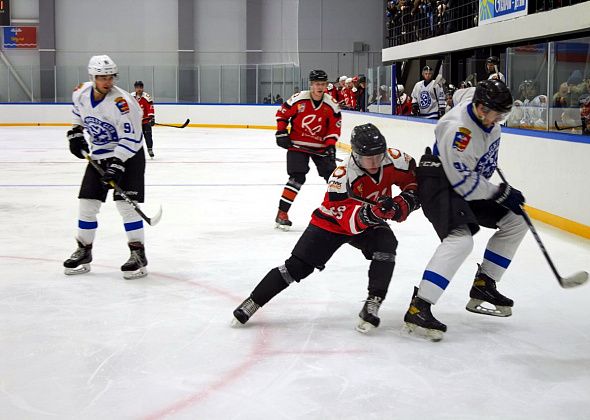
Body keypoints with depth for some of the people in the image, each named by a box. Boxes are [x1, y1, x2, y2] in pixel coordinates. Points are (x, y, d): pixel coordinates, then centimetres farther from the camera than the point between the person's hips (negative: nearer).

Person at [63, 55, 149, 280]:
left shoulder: (122, 102, -26)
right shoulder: (81, 93, -6)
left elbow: (131, 138, -24)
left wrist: (117, 164, -28)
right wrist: (75, 133, 10)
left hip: (128, 155, -6)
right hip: (98, 155, 6)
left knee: (125, 203, -13)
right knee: (87, 203, 6)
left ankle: (138, 254, -4)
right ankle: (84, 252, 21)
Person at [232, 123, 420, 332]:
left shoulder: (394, 159, -21)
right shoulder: (342, 177, -33)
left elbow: (413, 178, -2)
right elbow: (348, 219, -37)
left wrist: (405, 201, -19)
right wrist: (368, 213, -56)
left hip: (371, 223, 4)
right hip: (332, 222, -3)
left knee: (386, 246, -29)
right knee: (298, 266, -8)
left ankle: (372, 305, -19)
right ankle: (253, 302, 4)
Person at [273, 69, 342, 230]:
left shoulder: (332, 104, -5)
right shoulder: (298, 99, -13)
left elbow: (334, 128, -2)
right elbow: (282, 113, 0)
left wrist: (330, 146, -14)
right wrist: (281, 133, -5)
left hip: (320, 146, 3)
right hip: (297, 144, -3)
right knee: (297, 177, -14)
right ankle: (282, 213, -8)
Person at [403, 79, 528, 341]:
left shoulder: (488, 117, -2)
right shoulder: (458, 129, -30)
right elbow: (463, 182, -26)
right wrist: (502, 193, -18)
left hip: (467, 182, 10)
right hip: (439, 181, -10)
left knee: (515, 222, 10)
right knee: (460, 239, -31)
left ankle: (482, 287, 16)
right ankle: (418, 309, -33)